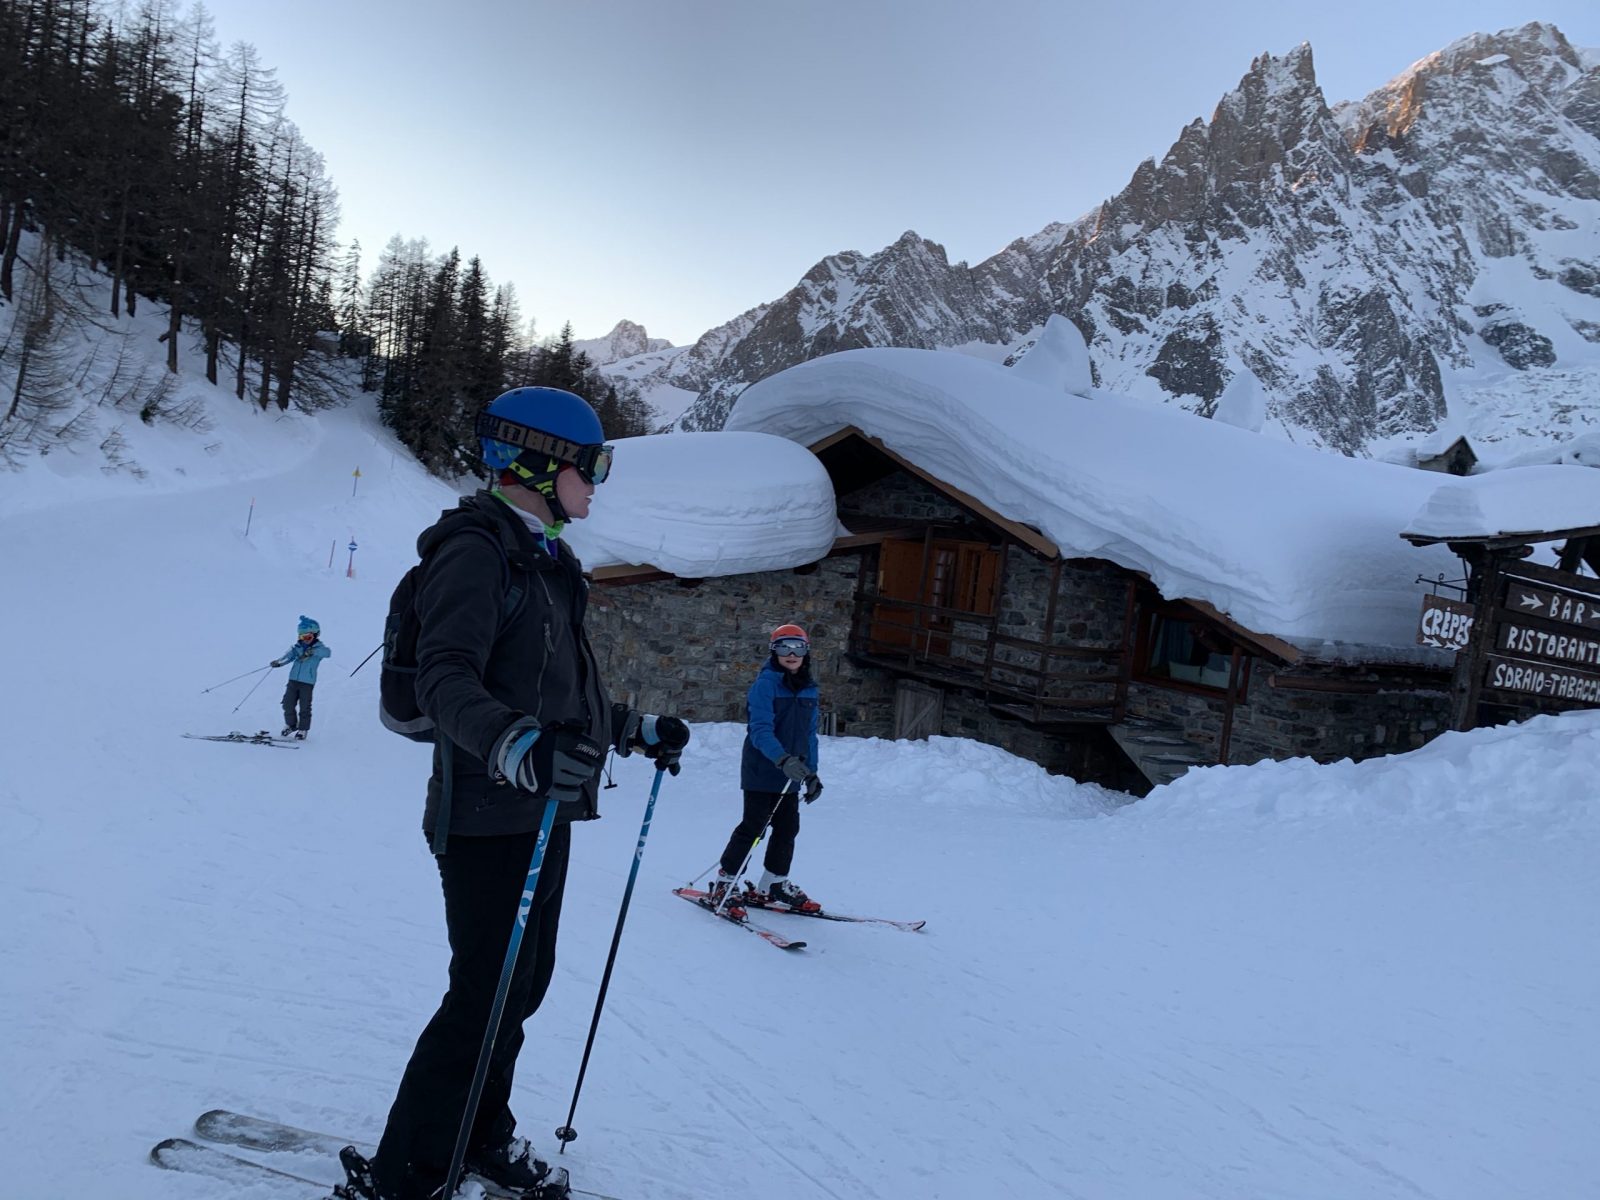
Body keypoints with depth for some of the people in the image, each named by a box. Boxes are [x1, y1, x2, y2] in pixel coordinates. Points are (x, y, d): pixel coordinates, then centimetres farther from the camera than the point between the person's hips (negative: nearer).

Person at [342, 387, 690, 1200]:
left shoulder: (543, 561, 17)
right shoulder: (476, 552, -13)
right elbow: (445, 680, -26)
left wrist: (637, 730, 27)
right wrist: (511, 743, -44)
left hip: (545, 811, 9)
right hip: (490, 816, -9)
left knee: (524, 983, 17)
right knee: (486, 994, -4)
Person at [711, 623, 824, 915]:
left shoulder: (809, 689, 10)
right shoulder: (765, 684, -13)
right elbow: (760, 730, -23)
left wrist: (811, 772, 14)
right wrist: (783, 759, -37)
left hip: (791, 775, 7)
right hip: (763, 772, -7)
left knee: (788, 828, 12)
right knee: (752, 827, -4)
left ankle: (774, 885, 27)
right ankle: (724, 883, 8)